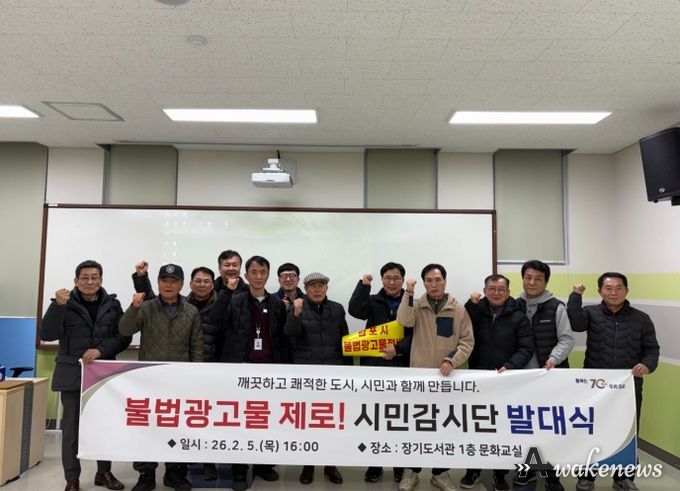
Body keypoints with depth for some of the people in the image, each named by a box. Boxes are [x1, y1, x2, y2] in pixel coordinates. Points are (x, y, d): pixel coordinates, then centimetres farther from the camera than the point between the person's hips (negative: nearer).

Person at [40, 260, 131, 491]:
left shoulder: (112, 304, 3)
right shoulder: (65, 303, 0)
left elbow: (124, 336, 0)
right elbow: (47, 334, -9)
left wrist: (101, 350, -15)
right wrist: (58, 306, -20)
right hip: (72, 374, -1)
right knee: (71, 427, 5)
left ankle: (104, 472, 26)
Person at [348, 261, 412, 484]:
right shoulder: (372, 301, 7)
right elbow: (355, 310, -12)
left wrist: (399, 348, -16)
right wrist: (363, 285, -15)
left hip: (401, 367, -1)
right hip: (373, 365, 1)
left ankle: (401, 465, 22)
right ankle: (374, 464, 22)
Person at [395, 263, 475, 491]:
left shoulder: (458, 310, 1)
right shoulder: (417, 305, 0)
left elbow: (467, 341, -1)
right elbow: (404, 321, -20)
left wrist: (453, 360, -14)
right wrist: (408, 293, -24)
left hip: (447, 377, 1)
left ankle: (440, 472, 27)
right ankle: (411, 470, 23)